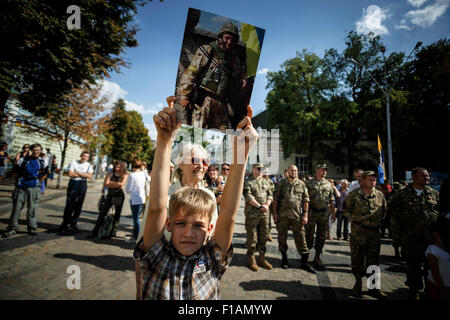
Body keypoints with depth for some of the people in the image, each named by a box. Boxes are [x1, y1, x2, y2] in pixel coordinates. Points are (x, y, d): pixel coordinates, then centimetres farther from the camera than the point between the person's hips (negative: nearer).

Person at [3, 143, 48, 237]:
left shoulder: (43, 162, 5)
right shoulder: (23, 160, 2)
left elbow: (44, 174, 16)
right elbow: (17, 172, 9)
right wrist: (21, 181, 7)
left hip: (34, 188, 0)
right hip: (21, 187, 0)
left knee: (33, 208, 2)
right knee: (16, 207, 4)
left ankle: (32, 228, 11)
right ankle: (12, 228, 15)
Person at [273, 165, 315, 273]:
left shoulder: (302, 184, 5)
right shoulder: (281, 184, 2)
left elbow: (306, 200, 6)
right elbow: (275, 199, 1)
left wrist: (305, 214, -1)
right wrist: (275, 213, -4)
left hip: (297, 215, 0)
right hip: (282, 215, 0)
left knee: (301, 237, 3)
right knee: (282, 237, 9)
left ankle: (304, 262, 16)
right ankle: (284, 258, 28)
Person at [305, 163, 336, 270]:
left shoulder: (329, 184, 10)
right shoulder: (309, 183, -1)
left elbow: (331, 200, 14)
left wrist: (333, 212, 9)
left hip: (324, 213, 4)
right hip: (311, 212, -3)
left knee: (322, 236, 9)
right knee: (309, 234, 3)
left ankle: (317, 257, 23)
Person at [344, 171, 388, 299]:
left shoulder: (380, 195, 5)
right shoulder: (353, 194, -5)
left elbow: (384, 210, 17)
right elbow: (346, 210, 2)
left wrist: (379, 221, 8)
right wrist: (354, 219, -4)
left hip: (375, 231, 3)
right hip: (358, 231, -3)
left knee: (374, 259, 10)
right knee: (357, 258, 5)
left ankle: (373, 287, 24)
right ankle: (358, 284, 22)